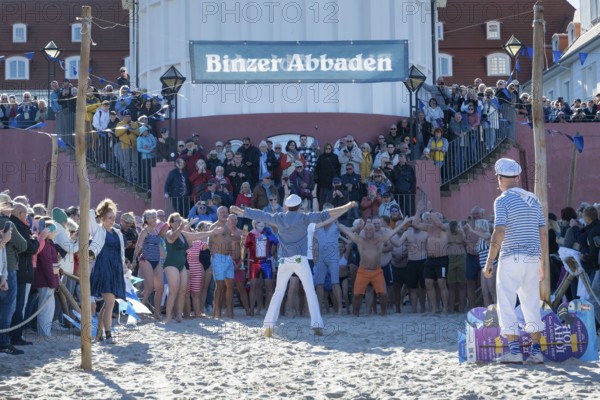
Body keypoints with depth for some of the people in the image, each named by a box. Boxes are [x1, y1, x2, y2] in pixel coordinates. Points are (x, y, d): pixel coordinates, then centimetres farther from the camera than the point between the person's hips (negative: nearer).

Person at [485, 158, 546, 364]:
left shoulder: (502, 200, -6)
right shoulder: (533, 199, 13)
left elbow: (499, 233, -15)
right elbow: (543, 233, 12)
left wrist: (489, 261, -11)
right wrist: (543, 262, 19)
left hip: (511, 258, -6)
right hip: (533, 258, 6)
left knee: (506, 305, 0)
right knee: (532, 305, 11)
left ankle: (514, 350, -7)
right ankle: (536, 350, 8)